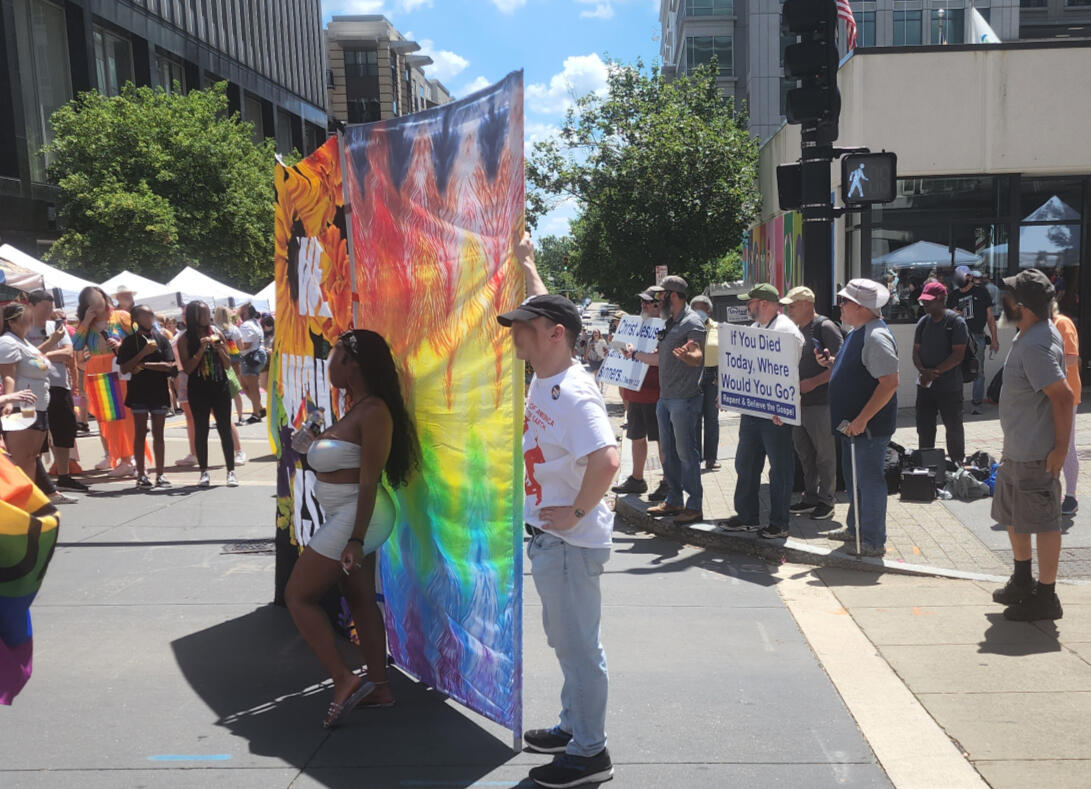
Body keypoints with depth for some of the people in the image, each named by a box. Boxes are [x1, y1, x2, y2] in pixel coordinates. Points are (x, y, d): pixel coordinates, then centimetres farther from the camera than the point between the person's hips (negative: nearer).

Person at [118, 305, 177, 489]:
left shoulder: (161, 339, 6)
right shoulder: (129, 341, 3)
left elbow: (169, 366, -3)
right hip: (138, 392, -1)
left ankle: (160, 474, 10)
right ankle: (141, 475, 8)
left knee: (158, 434, 5)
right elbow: (124, 369, -5)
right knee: (140, 433, 2)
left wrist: (144, 365, -11)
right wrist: (144, 353, -13)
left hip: (159, 391, 1)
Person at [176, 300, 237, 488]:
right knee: (201, 430, 4)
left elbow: (228, 365, 7)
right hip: (198, 390, -2)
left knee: (225, 429, 2)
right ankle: (204, 472, 11)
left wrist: (220, 349, -10)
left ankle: (231, 471, 7)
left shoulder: (216, 333, 5)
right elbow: (187, 368, -9)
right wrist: (201, 349, -17)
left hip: (220, 387, 2)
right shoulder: (185, 339, -1)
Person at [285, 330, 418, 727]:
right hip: (347, 517, 10)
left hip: (355, 516, -10)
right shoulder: (356, 408, 9)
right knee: (361, 601, 15)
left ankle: (344, 681, 2)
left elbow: (369, 480, -22)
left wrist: (356, 539, -23)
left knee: (298, 595, 0)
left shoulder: (373, 412, -20)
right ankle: (378, 687, 23)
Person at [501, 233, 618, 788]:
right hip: (547, 534, 10)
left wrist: (577, 513, -24)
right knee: (564, 638, 22)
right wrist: (526, 263, 31)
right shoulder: (544, 376, 5)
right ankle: (573, 726, 38)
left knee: (578, 643, 3)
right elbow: (545, 309, 23)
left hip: (570, 540, -10)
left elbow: (607, 460, -36)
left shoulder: (573, 393, -24)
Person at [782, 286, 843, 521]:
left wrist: (814, 382, -21)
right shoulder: (796, 330, 15)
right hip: (798, 402, 8)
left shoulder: (824, 327, -10)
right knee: (804, 453, 14)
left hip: (821, 402, -8)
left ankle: (826, 501, 12)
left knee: (825, 454, 2)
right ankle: (810, 497, 24)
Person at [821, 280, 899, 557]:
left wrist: (862, 419, -27)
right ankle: (855, 528, 34)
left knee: (869, 480, -1)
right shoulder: (858, 332, 12)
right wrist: (831, 362, 6)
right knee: (854, 479, 20)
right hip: (851, 423, 10)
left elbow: (890, 382, -26)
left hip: (868, 426, -10)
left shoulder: (876, 336, -21)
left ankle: (873, 542, 10)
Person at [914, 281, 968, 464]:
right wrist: (922, 371, -9)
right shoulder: (923, 322, 9)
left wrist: (935, 372, -19)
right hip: (925, 386, 6)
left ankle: (957, 463, 20)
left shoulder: (956, 322, -10)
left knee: (954, 427, 6)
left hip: (949, 387, -5)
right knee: (924, 427, 12)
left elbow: (958, 354, -15)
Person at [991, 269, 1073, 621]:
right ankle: (1022, 582, 37)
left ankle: (1046, 597, 14)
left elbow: (1064, 396, -28)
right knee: (1012, 515, 21)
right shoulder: (1029, 335, 8)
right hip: (1016, 449, 11)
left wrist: (1060, 448, -23)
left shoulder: (1036, 346, -24)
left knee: (1043, 522, 2)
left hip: (1036, 454, -11)